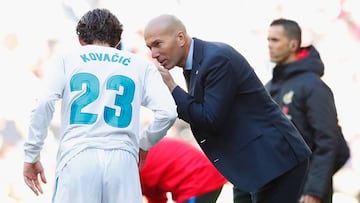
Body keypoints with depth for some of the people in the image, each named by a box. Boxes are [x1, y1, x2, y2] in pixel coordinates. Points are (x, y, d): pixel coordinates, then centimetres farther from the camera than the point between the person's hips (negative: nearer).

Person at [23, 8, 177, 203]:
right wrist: (143, 144, 24)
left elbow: (44, 104, 0)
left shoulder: (66, 60, 18)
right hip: (123, 159, 1)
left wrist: (31, 156, 5)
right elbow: (167, 112, 7)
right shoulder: (140, 65, 21)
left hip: (77, 158, -1)